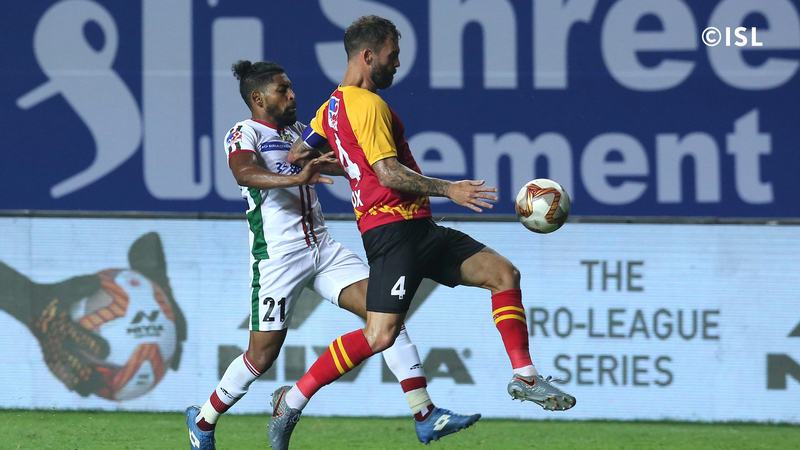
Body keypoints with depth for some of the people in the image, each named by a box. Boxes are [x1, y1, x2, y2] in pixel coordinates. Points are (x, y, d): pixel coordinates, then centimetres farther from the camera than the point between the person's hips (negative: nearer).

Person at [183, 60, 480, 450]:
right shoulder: (244, 134, -6)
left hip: (322, 249, 7)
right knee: (263, 353, -3)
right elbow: (244, 173, -28)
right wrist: (297, 178, -43)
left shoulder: (298, 132, 18)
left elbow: (338, 163, 30)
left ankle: (426, 417, -10)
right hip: (278, 255, -7)